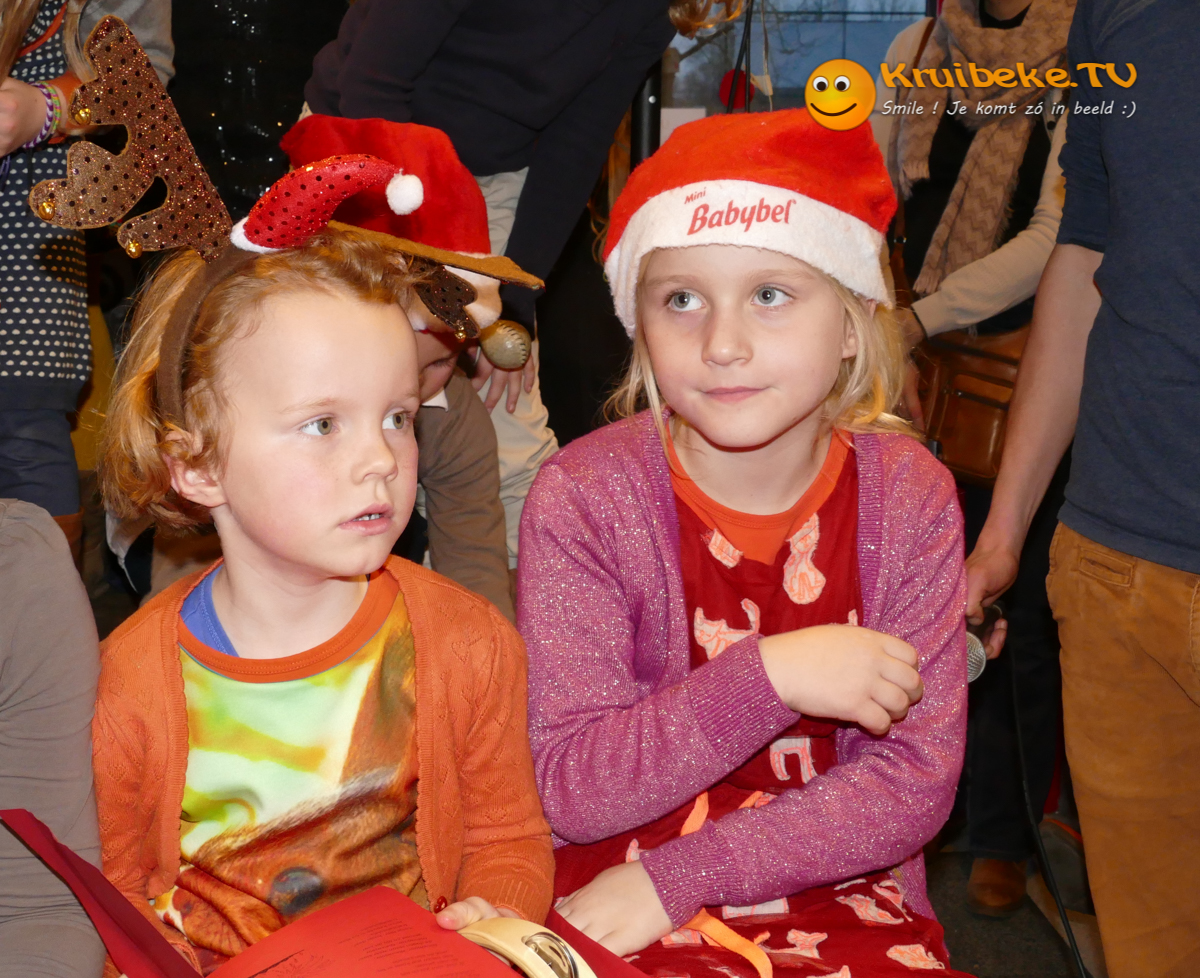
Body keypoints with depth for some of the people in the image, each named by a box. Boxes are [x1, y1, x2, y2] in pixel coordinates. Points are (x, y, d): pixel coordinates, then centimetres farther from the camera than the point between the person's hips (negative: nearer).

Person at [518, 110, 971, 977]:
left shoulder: (908, 497, -4)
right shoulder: (583, 498, -10)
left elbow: (915, 782, -8)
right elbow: (570, 791, -12)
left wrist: (673, 880, -15)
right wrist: (766, 677, -25)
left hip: (842, 899, 3)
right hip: (618, 901, -2)